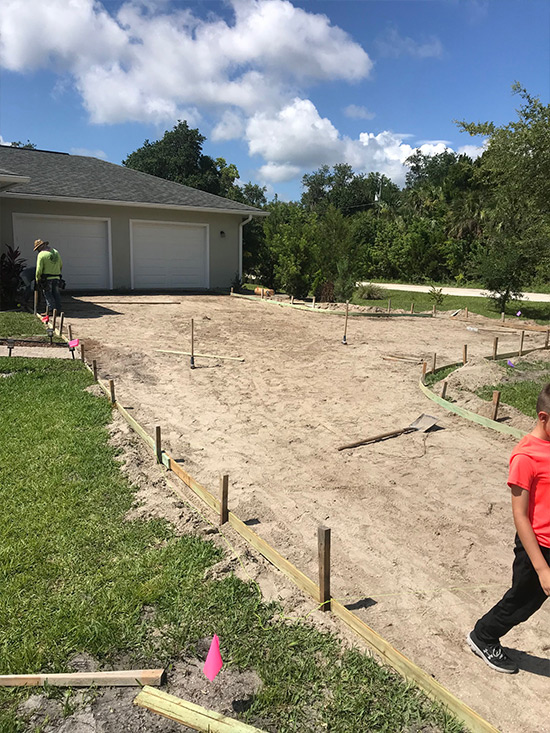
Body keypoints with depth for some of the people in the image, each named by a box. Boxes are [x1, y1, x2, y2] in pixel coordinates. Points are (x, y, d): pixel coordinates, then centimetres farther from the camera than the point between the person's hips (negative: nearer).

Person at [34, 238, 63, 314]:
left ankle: (51, 310, -3)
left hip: (47, 278, -6)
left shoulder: (41, 254, -10)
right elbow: (61, 265, 15)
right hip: (57, 277, 6)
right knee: (56, 294, 11)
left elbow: (39, 269, -13)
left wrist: (37, 279, -2)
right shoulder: (56, 252, 9)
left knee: (48, 294, 2)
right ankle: (58, 309, 12)